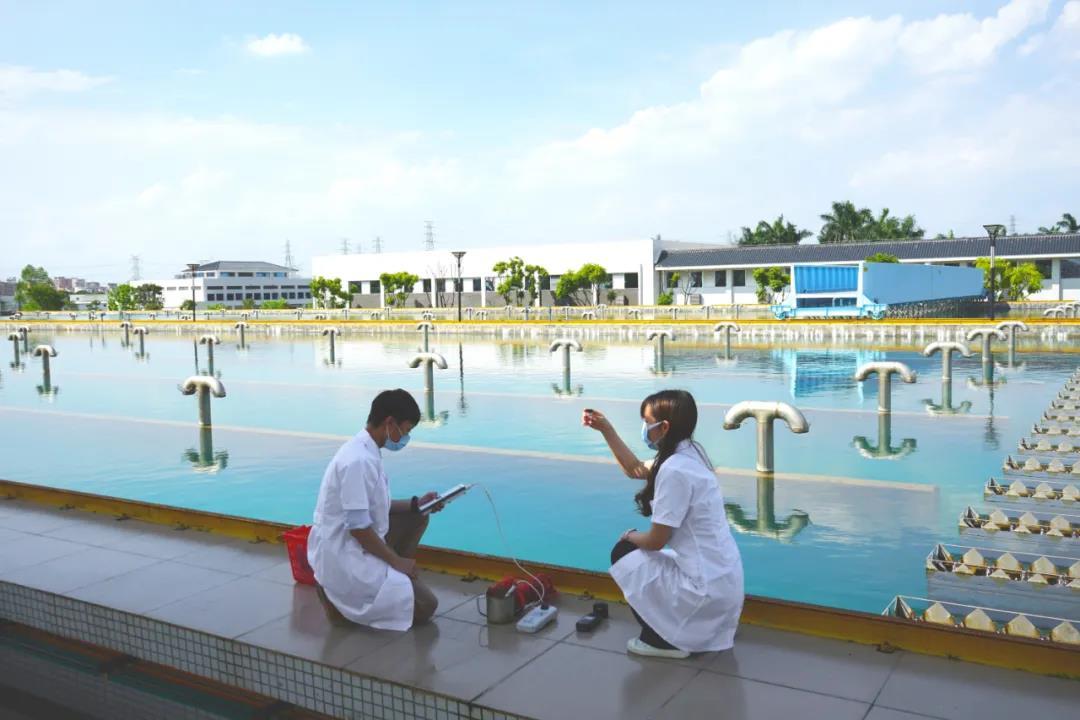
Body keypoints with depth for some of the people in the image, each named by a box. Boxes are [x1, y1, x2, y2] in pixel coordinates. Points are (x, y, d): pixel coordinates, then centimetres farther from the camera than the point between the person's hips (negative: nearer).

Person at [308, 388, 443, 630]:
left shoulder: (364, 451, 6)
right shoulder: (359, 460, -25)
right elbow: (358, 527, -25)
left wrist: (415, 504, 8)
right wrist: (397, 561, -14)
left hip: (351, 547, 10)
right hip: (344, 558, -10)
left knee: (416, 519, 15)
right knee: (424, 606, -7)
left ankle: (392, 580, 11)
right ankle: (343, 600, -2)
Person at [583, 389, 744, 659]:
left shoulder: (675, 470, -23)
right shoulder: (689, 454, 5)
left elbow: (655, 540, -17)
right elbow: (635, 470, 20)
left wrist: (630, 536, 5)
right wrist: (606, 429, 16)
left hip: (707, 587, -9)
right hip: (724, 581, 9)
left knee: (624, 554, 6)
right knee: (637, 548, 25)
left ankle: (664, 640, 11)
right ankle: (696, 630, 20)